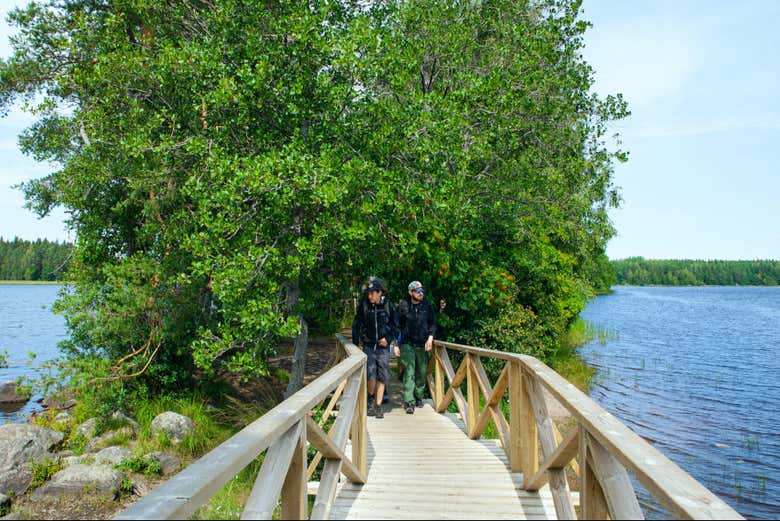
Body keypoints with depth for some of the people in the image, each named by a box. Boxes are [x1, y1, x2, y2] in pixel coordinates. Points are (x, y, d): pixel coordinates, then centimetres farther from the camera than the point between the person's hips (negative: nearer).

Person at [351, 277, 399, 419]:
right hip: (368, 345, -1)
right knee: (371, 374, -10)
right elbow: (356, 325, 5)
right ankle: (371, 398, 19)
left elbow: (395, 325, 8)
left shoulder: (388, 305, -3)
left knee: (382, 376, 3)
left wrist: (388, 338, -6)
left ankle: (378, 407, 15)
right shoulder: (364, 304, -4)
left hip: (383, 345, 1)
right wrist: (355, 344, 0)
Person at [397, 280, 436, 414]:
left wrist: (430, 338, -6)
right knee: (409, 372, -11)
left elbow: (433, 323, 8)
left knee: (422, 373, 12)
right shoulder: (403, 306, -5)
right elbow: (397, 325, 2)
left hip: (422, 345, 3)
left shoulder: (427, 305, 1)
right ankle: (409, 402, -9)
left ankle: (419, 397, 30)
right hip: (407, 344, -3)